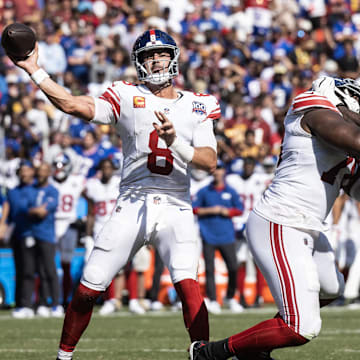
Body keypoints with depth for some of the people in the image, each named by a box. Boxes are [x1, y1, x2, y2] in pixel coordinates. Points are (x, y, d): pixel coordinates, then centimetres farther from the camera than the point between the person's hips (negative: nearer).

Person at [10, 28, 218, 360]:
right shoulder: (128, 97, 6)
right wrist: (34, 70, -7)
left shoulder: (197, 107, 8)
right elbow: (72, 104, -4)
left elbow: (210, 161, -2)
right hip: (131, 207, 1)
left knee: (188, 285, -23)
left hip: (175, 209, -1)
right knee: (88, 289, 0)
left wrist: (175, 142, -19)